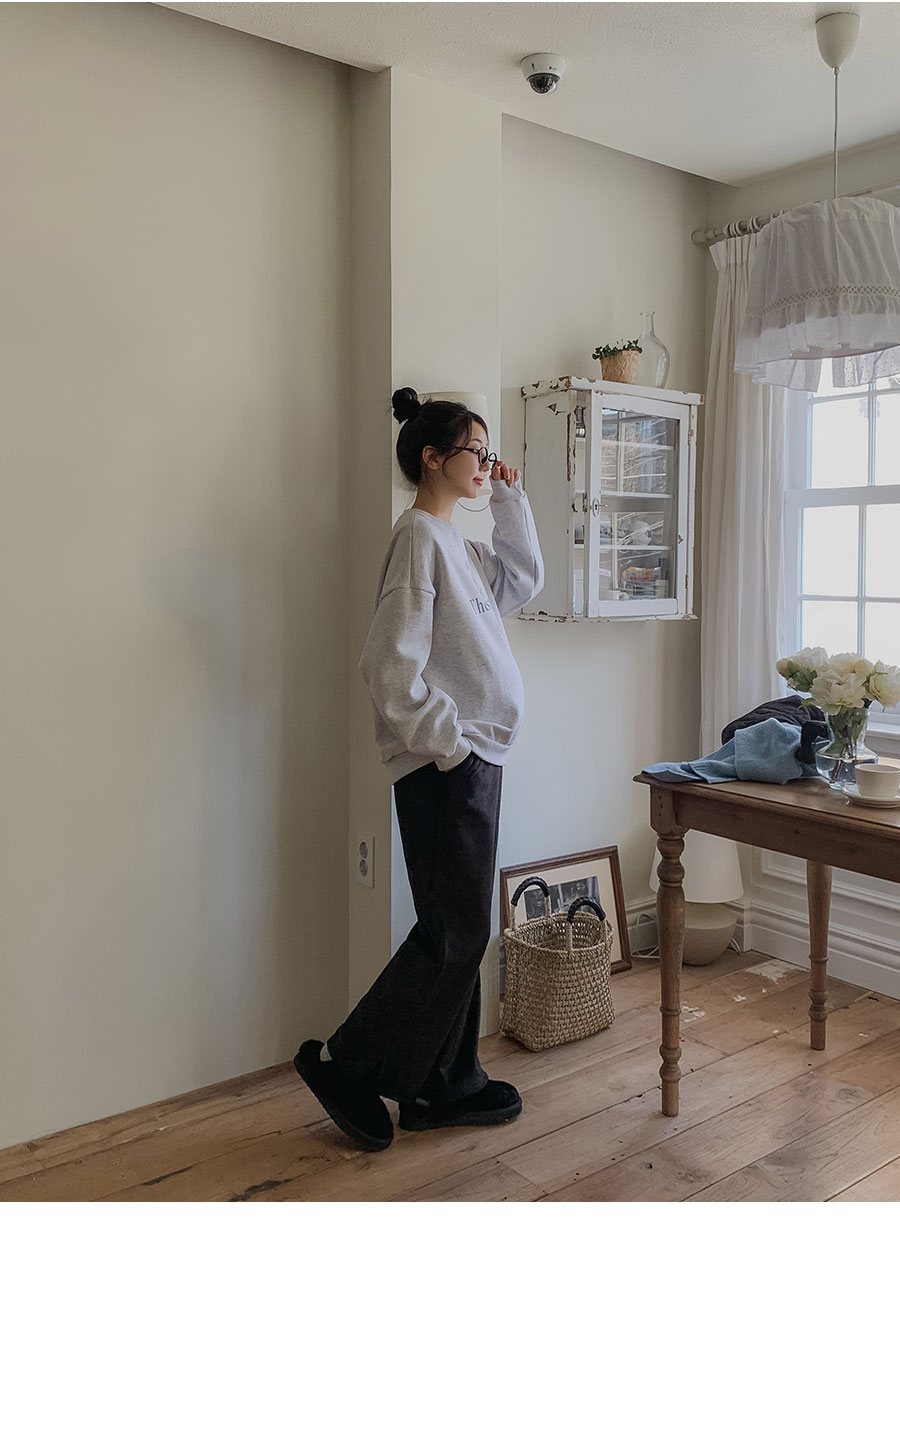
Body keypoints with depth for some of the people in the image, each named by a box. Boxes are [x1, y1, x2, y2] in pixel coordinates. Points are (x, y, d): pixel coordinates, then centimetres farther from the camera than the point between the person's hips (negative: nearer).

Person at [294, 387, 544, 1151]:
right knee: (454, 931, -4)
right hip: (444, 763, -10)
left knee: (459, 930, 12)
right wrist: (447, 742, -17)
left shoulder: (455, 539, 16)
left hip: (474, 756, 10)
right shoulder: (418, 536, -13)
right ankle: (345, 1062, 10)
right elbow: (394, 665, -20)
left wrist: (510, 499, 19)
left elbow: (522, 581, 26)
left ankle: (444, 1088, 23)